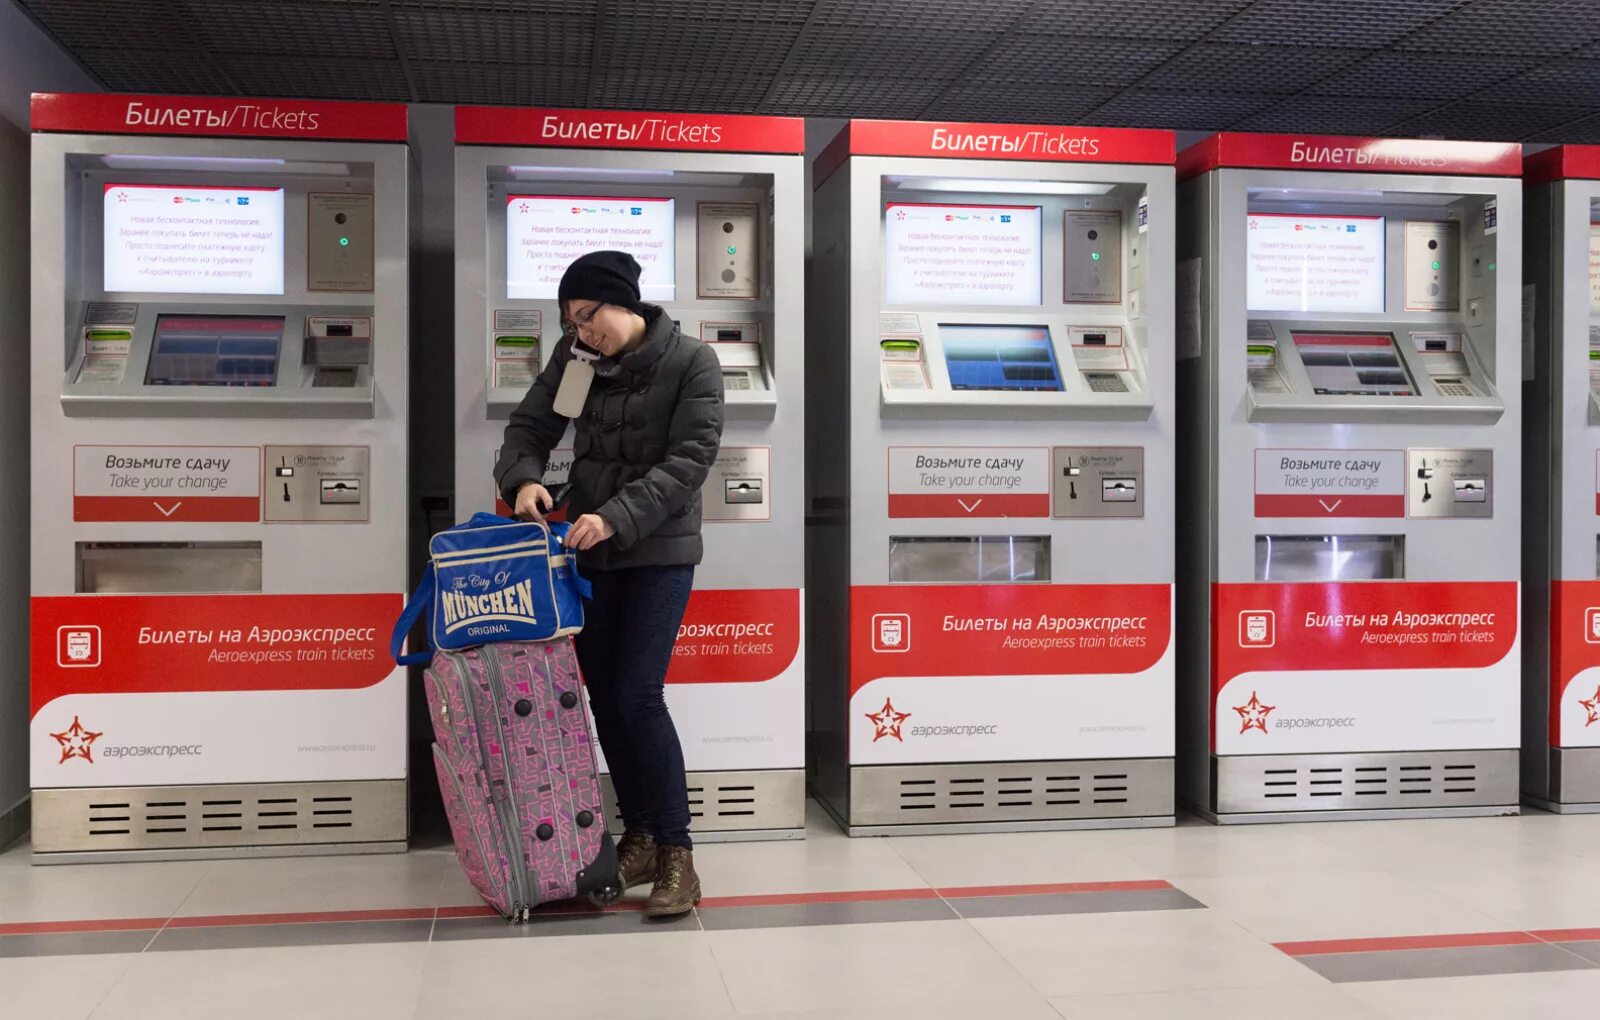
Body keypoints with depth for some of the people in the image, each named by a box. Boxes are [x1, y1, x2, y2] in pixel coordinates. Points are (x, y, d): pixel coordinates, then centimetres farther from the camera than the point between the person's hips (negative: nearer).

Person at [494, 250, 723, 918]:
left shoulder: (692, 363, -9)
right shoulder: (574, 356, 4)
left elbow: (688, 460, -17)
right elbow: (530, 424, 7)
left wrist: (616, 518, -28)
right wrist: (524, 477, -15)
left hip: (659, 554, -5)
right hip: (588, 550, 5)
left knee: (638, 696, -13)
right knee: (603, 696, 8)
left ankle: (676, 854, -2)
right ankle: (638, 839, 22)